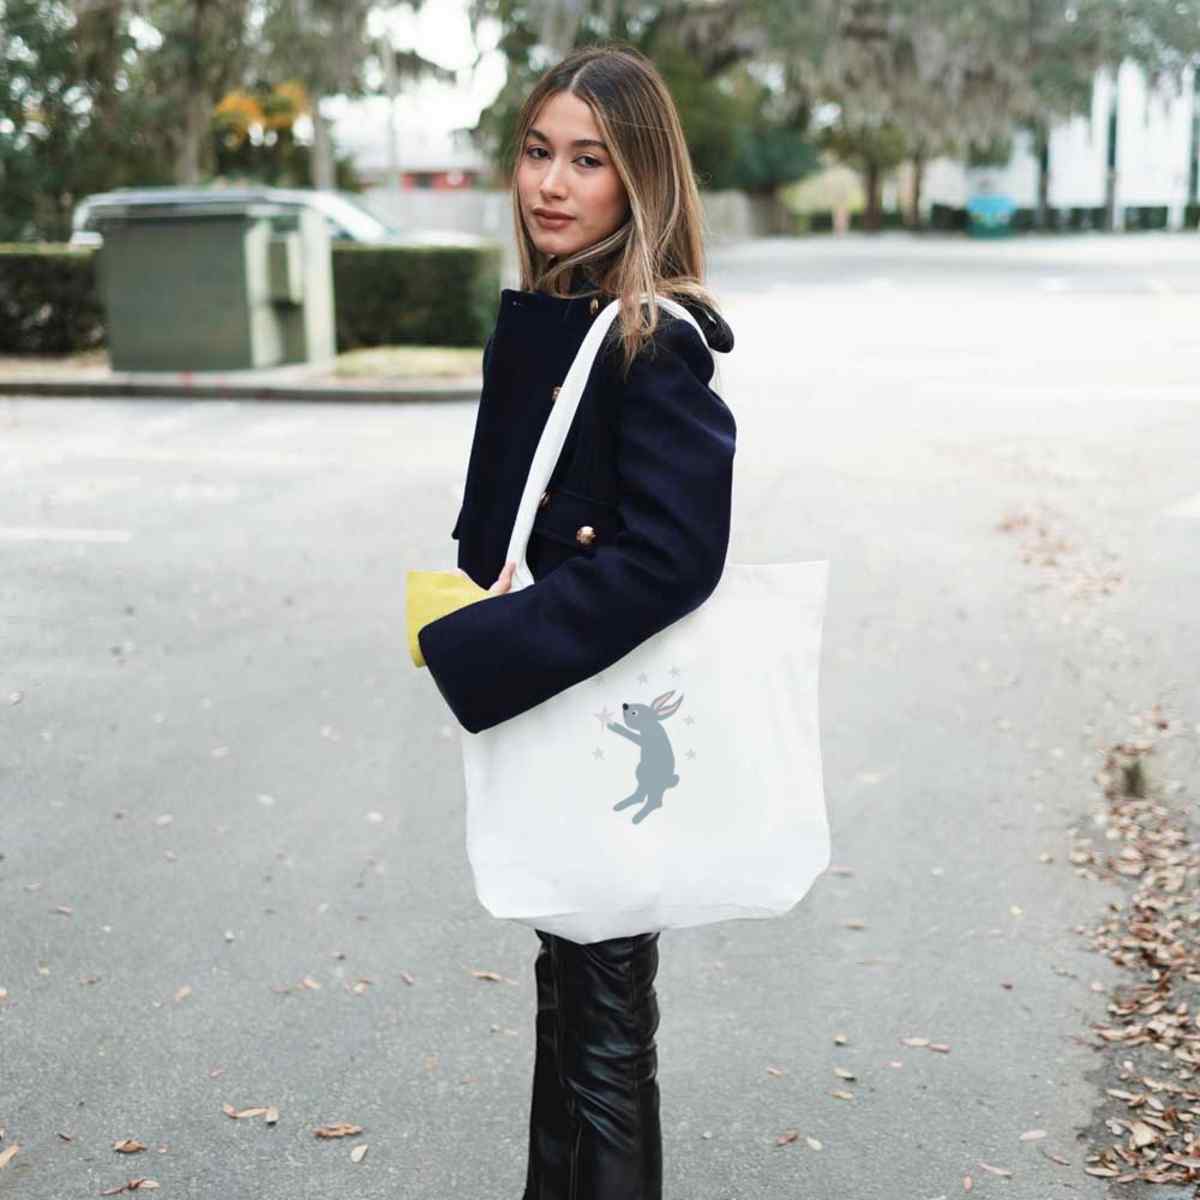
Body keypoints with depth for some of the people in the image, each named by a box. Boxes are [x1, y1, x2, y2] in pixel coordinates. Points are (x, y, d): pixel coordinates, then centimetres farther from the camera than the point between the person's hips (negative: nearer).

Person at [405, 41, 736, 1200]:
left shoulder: (660, 344, -18)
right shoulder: (529, 322, 6)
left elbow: (671, 558, -25)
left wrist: (464, 646, -23)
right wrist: (477, 590, -10)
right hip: (540, 712, 8)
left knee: (605, 1007, 7)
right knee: (564, 974, 23)